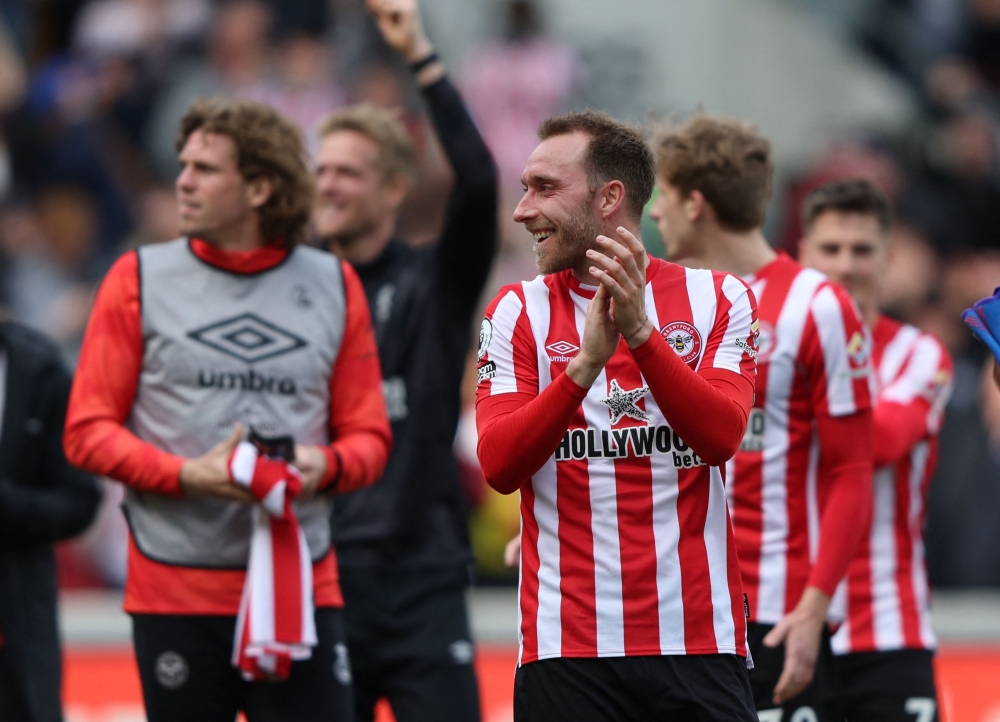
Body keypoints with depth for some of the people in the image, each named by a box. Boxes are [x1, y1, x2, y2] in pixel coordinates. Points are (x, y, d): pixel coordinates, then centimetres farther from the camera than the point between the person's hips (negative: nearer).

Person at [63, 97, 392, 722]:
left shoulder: (334, 286, 10)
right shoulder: (139, 280, 5)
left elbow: (369, 434, 12)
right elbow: (87, 431, 2)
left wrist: (327, 467, -11)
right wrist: (186, 475, -14)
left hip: (302, 588, 1)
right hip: (175, 592, -1)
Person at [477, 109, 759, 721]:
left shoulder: (719, 299, 5)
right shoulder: (518, 312, 6)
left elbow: (722, 436, -10)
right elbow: (499, 465, -7)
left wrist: (640, 332, -21)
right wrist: (586, 363, -20)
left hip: (701, 643, 0)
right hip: (568, 646, 0)